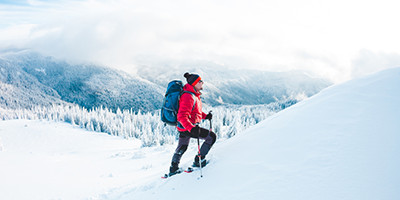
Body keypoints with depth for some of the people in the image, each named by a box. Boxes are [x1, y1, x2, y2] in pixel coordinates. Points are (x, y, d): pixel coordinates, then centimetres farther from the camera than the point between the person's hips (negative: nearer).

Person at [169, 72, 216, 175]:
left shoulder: (194, 95, 8)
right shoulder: (188, 97, -25)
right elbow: (182, 116, -33)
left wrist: (205, 116, 11)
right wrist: (191, 128, -44)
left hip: (184, 127, 11)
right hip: (186, 127, -11)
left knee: (182, 147, 28)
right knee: (212, 137, -7)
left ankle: (173, 167, 45)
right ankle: (198, 161, 2)